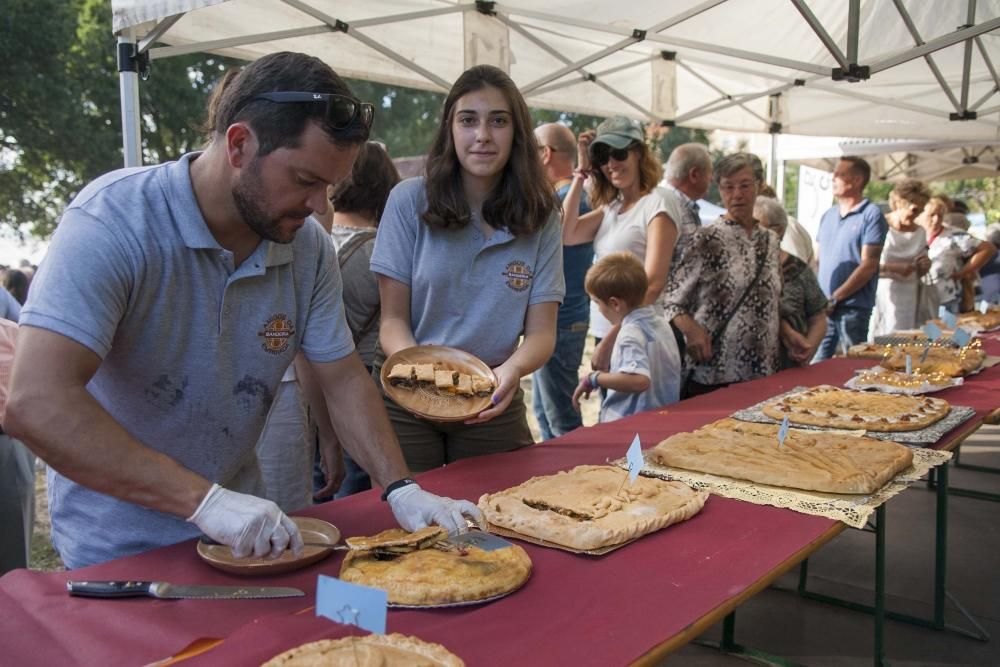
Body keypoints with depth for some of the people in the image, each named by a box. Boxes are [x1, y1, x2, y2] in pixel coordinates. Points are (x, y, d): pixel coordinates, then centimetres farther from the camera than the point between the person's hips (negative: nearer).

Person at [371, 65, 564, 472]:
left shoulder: (540, 218, -2)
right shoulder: (409, 201, -8)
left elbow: (541, 331, -5)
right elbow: (393, 319, -7)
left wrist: (512, 369, -27)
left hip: (494, 402, 2)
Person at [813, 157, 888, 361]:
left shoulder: (871, 215, -6)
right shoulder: (828, 215, 14)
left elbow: (868, 266, -12)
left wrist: (835, 298, -13)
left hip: (852, 307, -6)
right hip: (822, 307, 6)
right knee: (815, 365, 8)